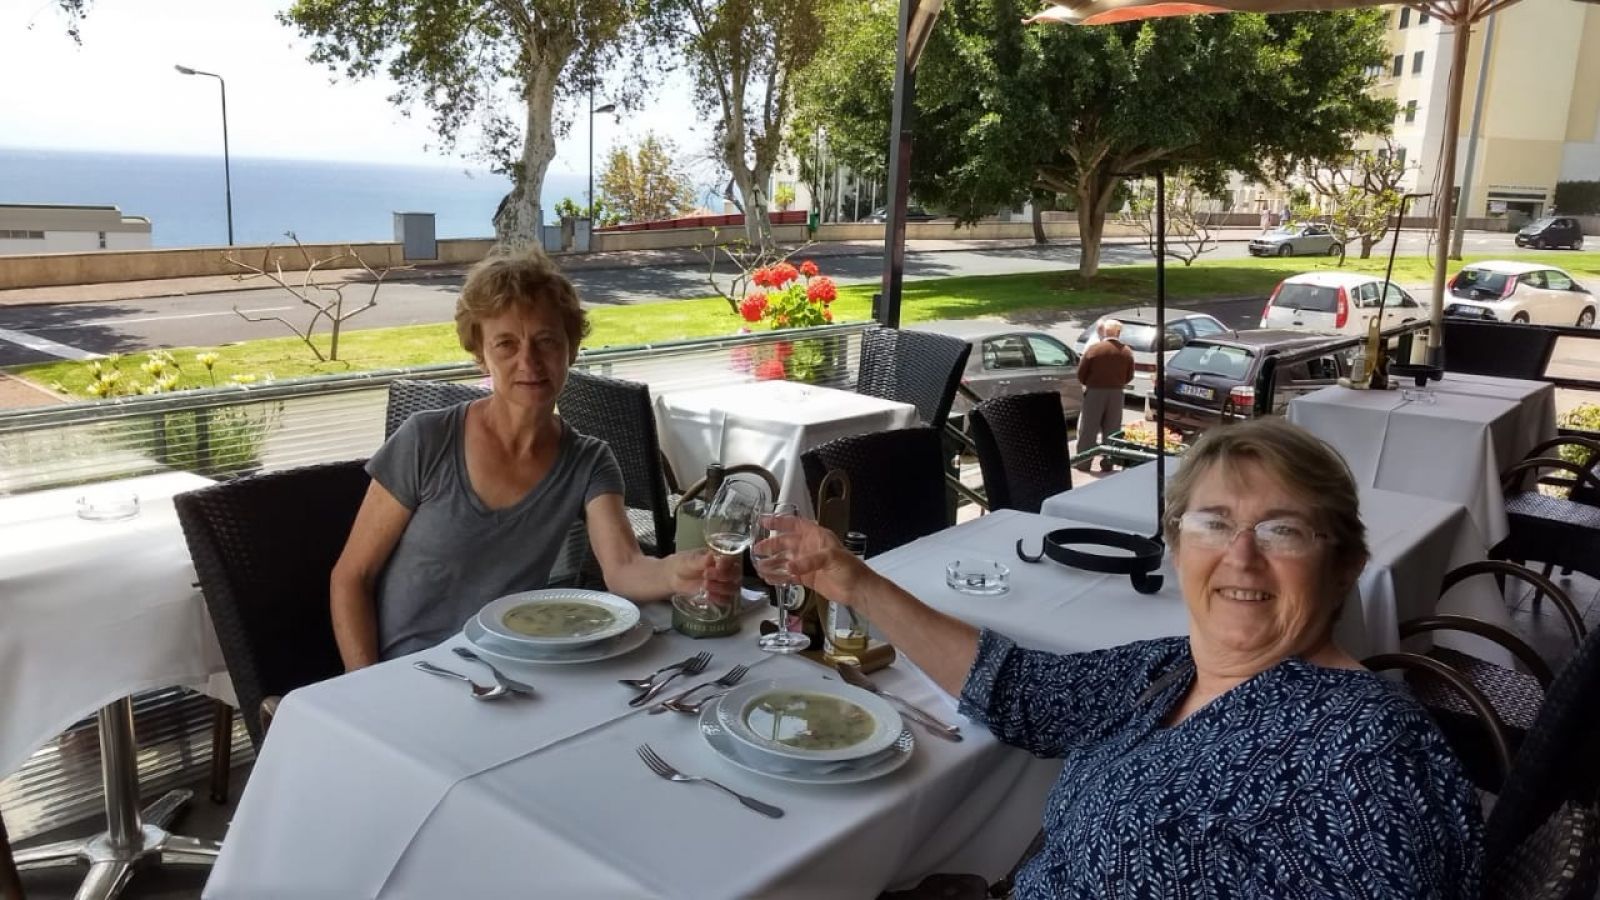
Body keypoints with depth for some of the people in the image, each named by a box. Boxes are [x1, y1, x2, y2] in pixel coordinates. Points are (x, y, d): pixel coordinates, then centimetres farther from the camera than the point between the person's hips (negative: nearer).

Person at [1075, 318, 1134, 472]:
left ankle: (1083, 463, 5)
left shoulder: (1094, 348, -9)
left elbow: (1081, 373, -6)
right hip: (1116, 394, 3)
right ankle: (1108, 463, 12)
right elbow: (1129, 377, 6)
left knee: (1088, 430, 4)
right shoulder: (1126, 352, 1)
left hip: (1095, 392, -3)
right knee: (1111, 430, 11)